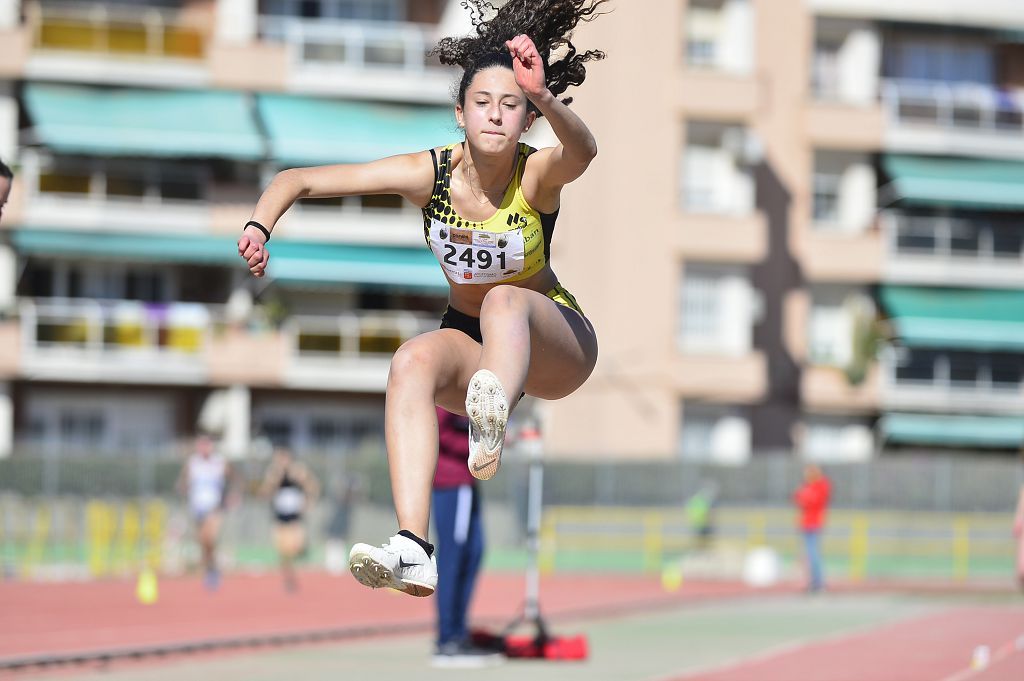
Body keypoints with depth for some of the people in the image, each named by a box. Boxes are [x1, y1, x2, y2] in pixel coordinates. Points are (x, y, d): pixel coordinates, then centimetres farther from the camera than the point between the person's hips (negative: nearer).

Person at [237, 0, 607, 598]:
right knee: (413, 361, -31)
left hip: (557, 345, -3)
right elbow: (299, 180, -10)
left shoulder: (538, 176, -20)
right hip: (473, 342, 3)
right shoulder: (429, 173, -13)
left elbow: (582, 152, -46)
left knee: (505, 300, -36)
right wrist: (260, 226, -30)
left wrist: (544, 98, -66)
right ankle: (413, 552, -46)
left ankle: (492, 426, -70)